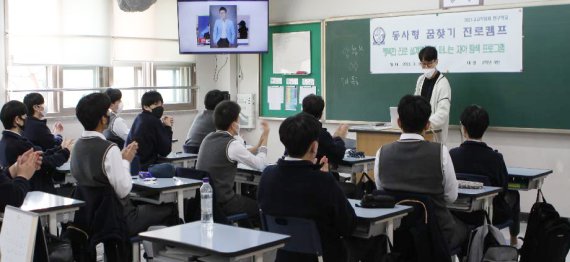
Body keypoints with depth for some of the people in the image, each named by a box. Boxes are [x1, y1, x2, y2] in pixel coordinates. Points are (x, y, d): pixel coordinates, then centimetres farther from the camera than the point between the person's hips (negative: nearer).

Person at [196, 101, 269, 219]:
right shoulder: (232, 144, -17)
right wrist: (265, 137, 4)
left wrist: (258, 145, 26)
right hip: (221, 203, -8)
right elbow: (260, 164, -7)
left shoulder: (208, 138, 6)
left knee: (248, 200, 29)